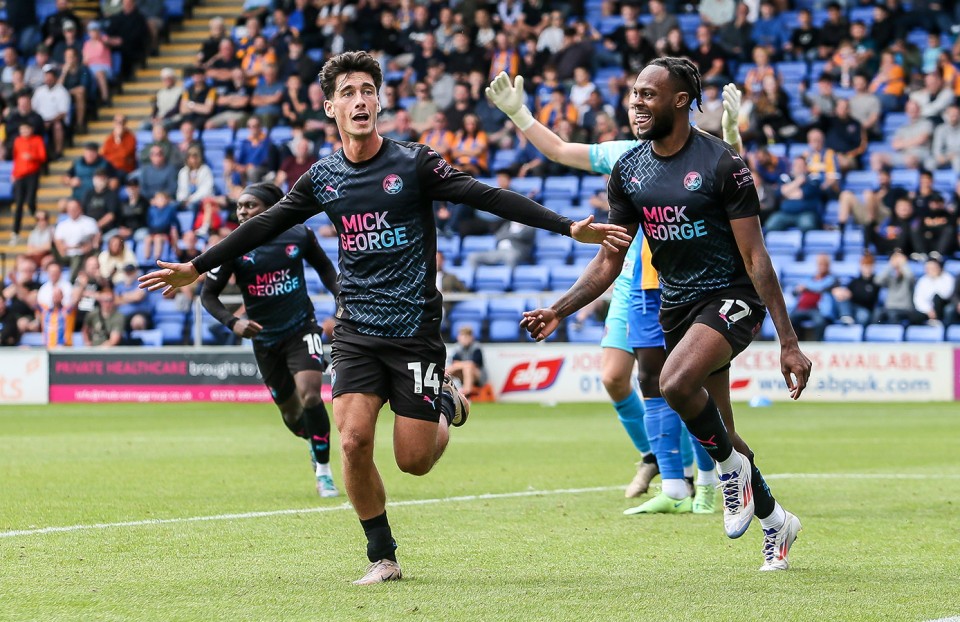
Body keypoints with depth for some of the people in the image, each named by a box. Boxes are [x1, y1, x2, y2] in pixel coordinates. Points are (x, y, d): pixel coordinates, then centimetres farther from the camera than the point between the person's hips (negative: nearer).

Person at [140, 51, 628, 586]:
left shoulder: (415, 164, -7)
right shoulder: (323, 178, 4)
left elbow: (489, 198, -12)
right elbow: (264, 227, 14)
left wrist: (570, 227, -20)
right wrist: (196, 268, 16)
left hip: (415, 330, -3)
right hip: (357, 332, 3)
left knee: (413, 461, -5)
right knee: (354, 442, -14)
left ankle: (446, 406, 31)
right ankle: (383, 558, 4)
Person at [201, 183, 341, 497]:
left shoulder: (299, 235, -7)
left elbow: (323, 266, 13)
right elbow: (208, 295, -5)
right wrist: (232, 322, -21)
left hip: (302, 329, -1)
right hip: (264, 338, 1)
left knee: (310, 395, -21)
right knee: (290, 411, 9)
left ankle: (323, 471, -6)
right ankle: (314, 442, 45)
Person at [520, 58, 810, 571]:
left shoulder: (720, 164, -15)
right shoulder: (628, 171, 3)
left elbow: (755, 258, -15)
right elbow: (609, 262, 9)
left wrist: (789, 342, -18)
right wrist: (559, 310, -5)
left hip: (731, 298, -7)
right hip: (676, 306, 7)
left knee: (676, 382, -32)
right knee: (717, 433, 11)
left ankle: (731, 467, -5)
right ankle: (774, 521, 33)